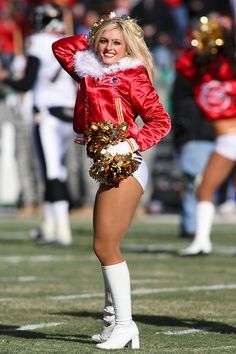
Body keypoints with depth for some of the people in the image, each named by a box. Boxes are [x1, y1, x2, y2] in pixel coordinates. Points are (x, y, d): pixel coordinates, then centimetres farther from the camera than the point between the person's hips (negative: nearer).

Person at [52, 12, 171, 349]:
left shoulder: (132, 75, -4)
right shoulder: (89, 71, 13)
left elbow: (160, 120, -7)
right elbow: (60, 47, 27)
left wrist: (132, 144, -18)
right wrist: (92, 36, 17)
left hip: (124, 167, -7)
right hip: (109, 169, 7)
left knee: (105, 246, -11)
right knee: (107, 248, 12)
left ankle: (124, 323, -8)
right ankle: (112, 320, 20)